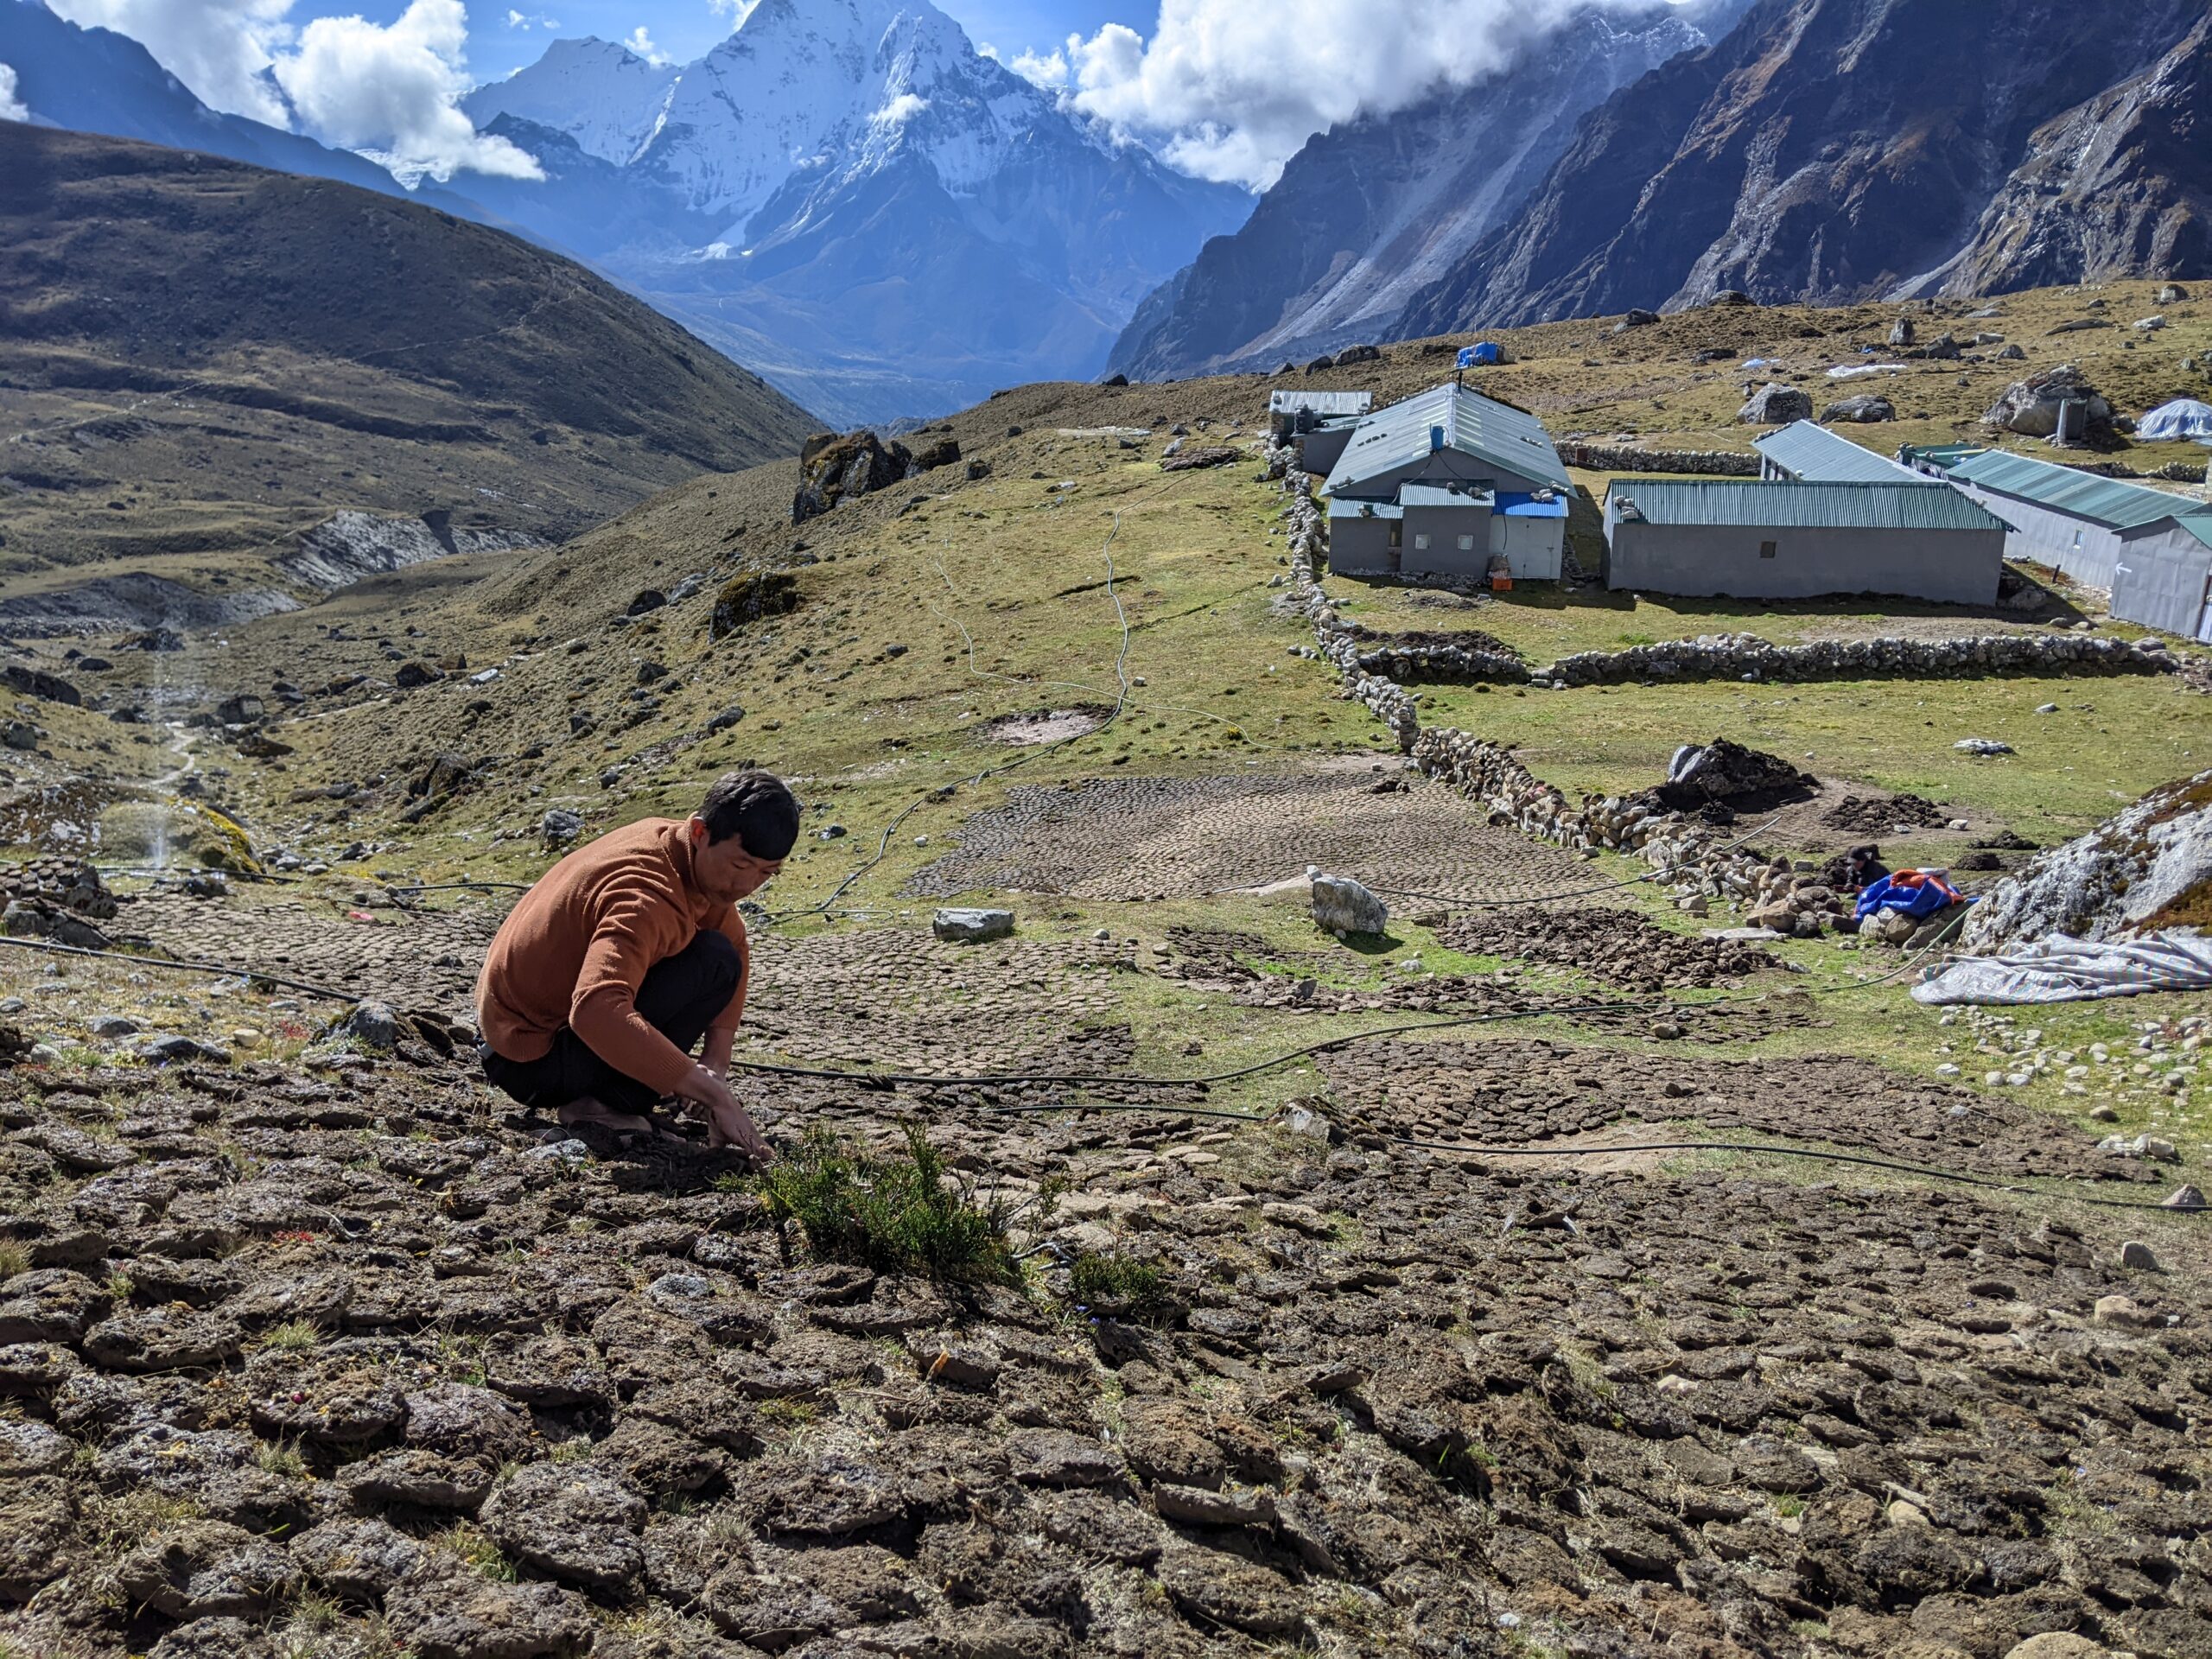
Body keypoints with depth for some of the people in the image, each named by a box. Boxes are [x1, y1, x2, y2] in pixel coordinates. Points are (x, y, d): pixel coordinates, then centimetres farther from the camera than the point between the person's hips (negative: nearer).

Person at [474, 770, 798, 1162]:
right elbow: (596, 1013, -45)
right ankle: (607, 1104, -14)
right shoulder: (648, 898, -31)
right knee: (714, 963, -22)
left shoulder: (697, 855, -3)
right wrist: (714, 1093, -43)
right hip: (532, 1063, -9)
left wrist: (716, 1063, -5)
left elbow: (737, 947, 8)